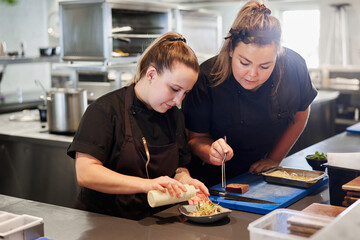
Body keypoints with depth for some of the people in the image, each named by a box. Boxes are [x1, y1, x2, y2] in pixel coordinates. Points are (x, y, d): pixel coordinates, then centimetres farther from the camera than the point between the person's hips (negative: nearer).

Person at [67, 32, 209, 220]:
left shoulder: (174, 116, 10)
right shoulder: (105, 110, -10)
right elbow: (85, 174, -19)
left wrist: (185, 181, -6)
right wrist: (147, 185, -26)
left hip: (155, 223, 6)